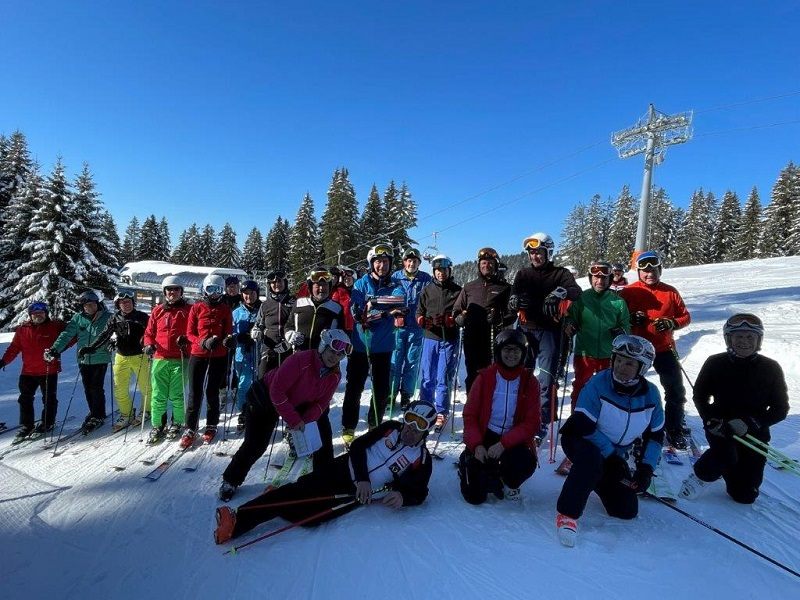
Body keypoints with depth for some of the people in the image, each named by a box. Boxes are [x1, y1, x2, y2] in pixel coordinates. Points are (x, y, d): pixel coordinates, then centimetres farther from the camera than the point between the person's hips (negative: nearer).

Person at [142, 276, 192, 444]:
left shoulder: (188, 309, 5)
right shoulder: (158, 310, 13)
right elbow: (149, 332, 16)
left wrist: (185, 340, -16)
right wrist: (149, 345, -3)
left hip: (179, 360, -2)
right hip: (159, 359, 2)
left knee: (176, 395, 2)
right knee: (158, 395, 3)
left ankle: (177, 423, 19)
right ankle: (157, 426, 16)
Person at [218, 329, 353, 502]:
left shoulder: (335, 375, -16)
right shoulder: (300, 360, -37)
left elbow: (322, 403, -11)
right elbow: (277, 391, -35)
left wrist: (303, 421, -28)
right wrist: (294, 420, -34)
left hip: (299, 405, 6)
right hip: (268, 398, -6)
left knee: (324, 436, 2)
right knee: (255, 445, -8)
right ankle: (230, 481, 16)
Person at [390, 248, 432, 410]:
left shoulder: (426, 279, 2)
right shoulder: (395, 277, 3)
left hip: (417, 327, 0)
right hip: (398, 326, 0)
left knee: (412, 362, 7)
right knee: (395, 361, 2)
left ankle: (406, 396, 19)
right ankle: (391, 394, 15)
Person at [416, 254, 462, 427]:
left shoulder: (458, 291, 4)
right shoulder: (427, 291, 10)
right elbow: (419, 313, 11)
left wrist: (452, 320, -17)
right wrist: (422, 320, -11)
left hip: (449, 340, -2)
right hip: (430, 338, 2)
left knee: (443, 379, 1)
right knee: (427, 378, 5)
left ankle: (441, 413, 12)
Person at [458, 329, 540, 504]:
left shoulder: (530, 382, -2)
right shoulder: (485, 377, -3)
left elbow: (531, 423, -8)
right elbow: (470, 414, -4)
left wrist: (503, 444, -21)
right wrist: (476, 445, -18)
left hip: (513, 440, 1)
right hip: (485, 436, -1)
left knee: (526, 463, -32)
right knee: (475, 496, -9)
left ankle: (509, 483, 7)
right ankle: (468, 463, 27)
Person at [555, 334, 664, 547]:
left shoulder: (650, 394, -8)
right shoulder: (598, 384, -24)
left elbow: (655, 435, 4)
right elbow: (584, 427, -24)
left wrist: (646, 468, -6)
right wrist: (611, 456, -22)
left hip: (615, 453, 6)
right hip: (579, 440, -5)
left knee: (627, 510, 2)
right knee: (592, 457, -40)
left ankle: (597, 479, 32)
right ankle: (567, 514, -29)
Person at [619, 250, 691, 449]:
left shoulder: (670, 292, 1)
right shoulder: (628, 292, -4)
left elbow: (685, 317, 5)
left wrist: (671, 323, -15)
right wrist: (631, 319, -21)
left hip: (664, 349, 2)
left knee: (676, 391, 5)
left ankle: (675, 431, 22)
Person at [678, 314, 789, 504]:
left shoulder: (770, 368, -7)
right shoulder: (715, 363, -8)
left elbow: (780, 409, -4)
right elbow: (700, 396, 2)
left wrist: (751, 423, -21)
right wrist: (712, 420, -16)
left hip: (754, 434, 2)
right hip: (720, 428, -2)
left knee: (745, 496, 4)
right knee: (726, 456, -35)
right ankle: (702, 475, 0)